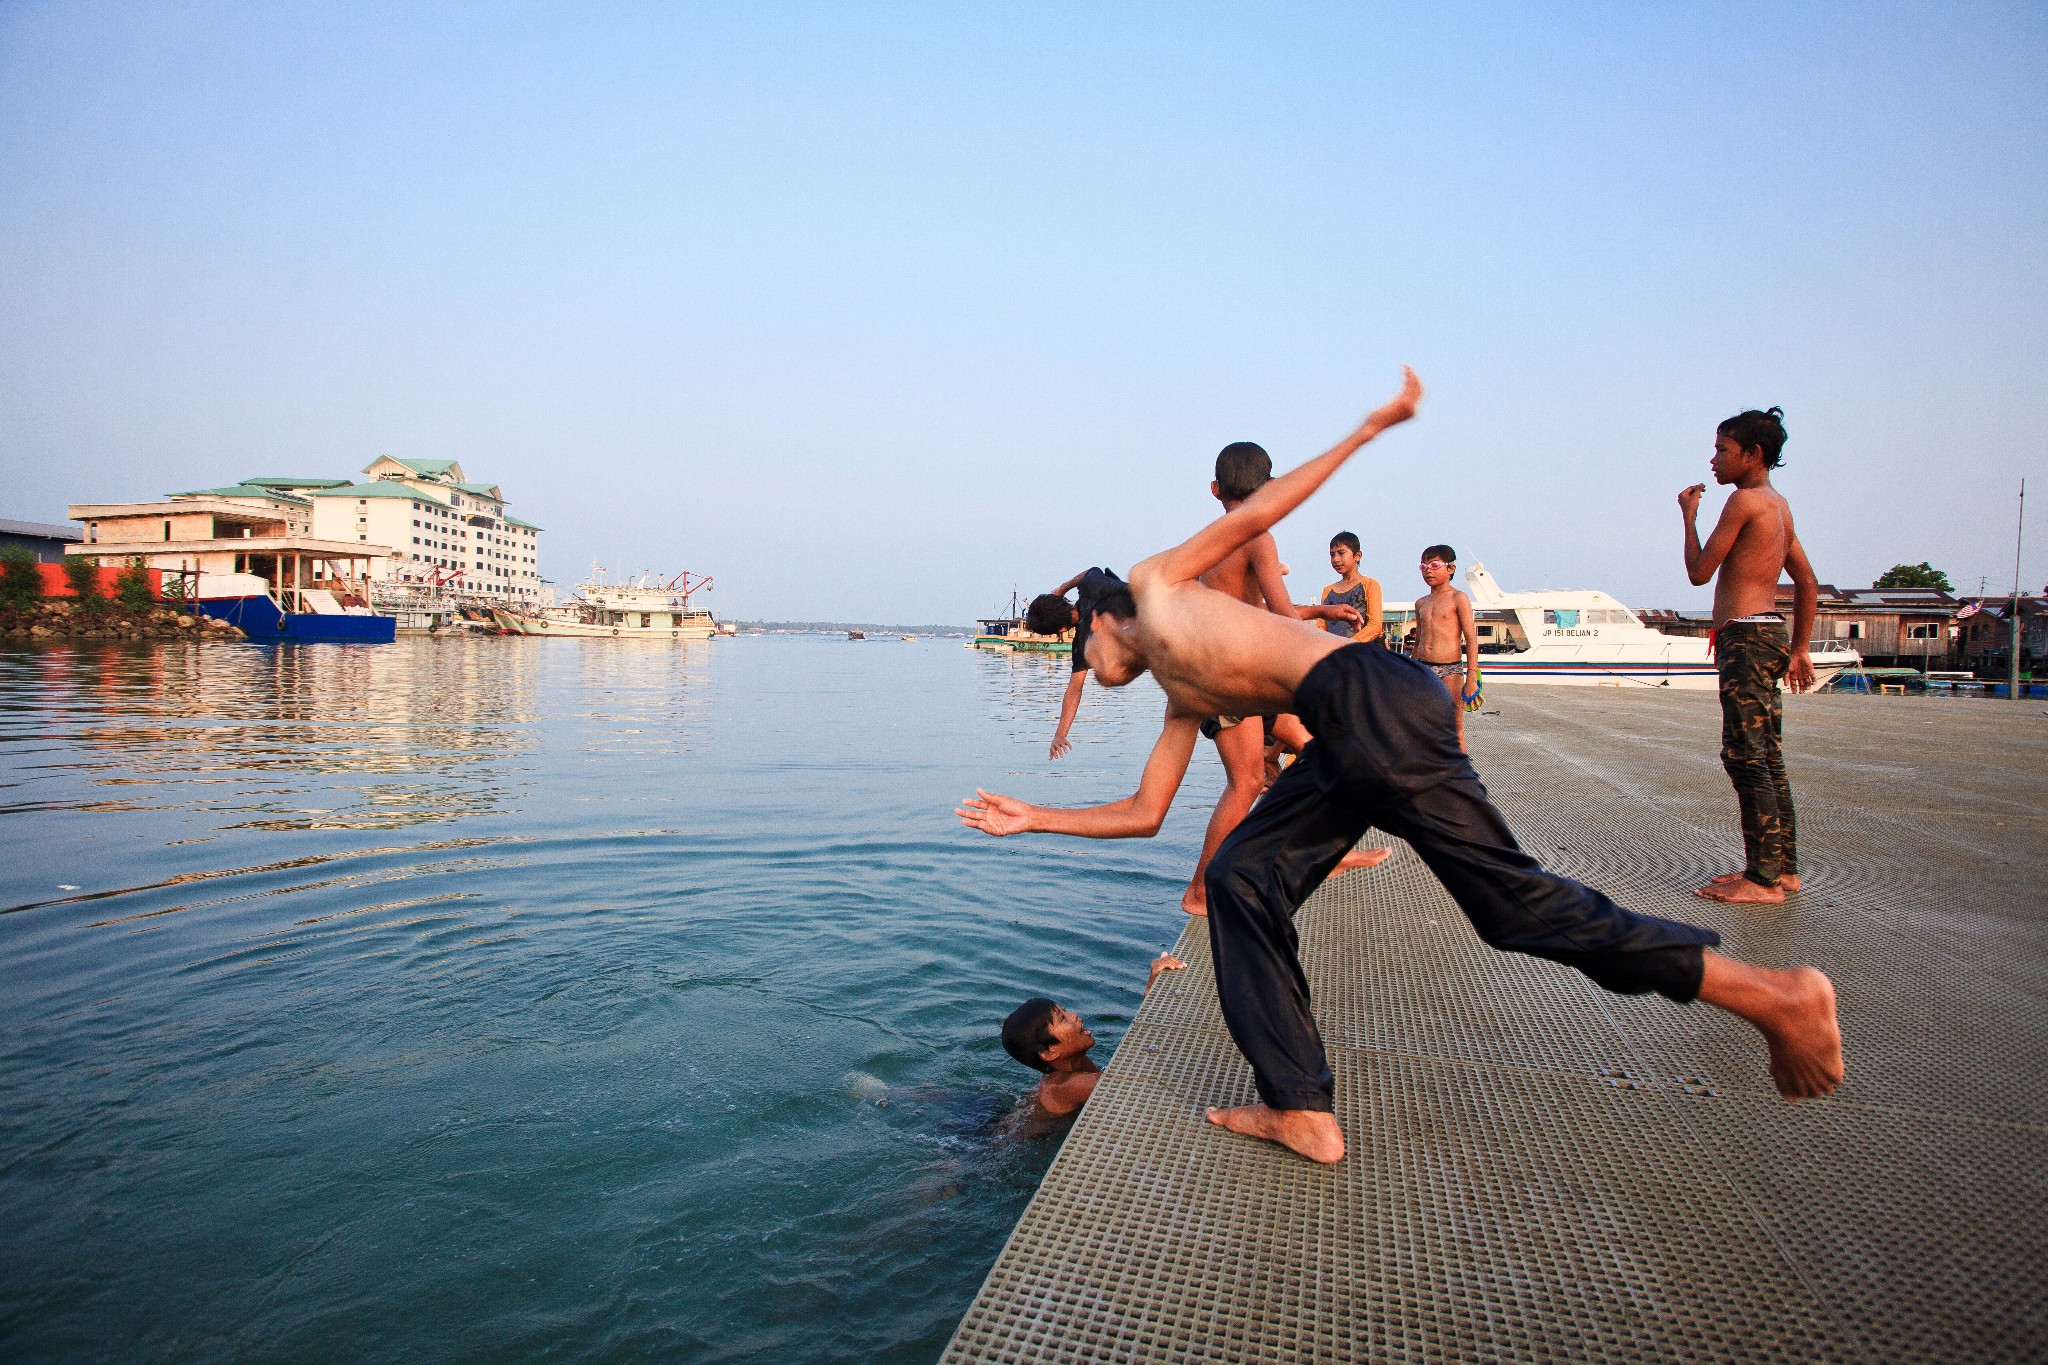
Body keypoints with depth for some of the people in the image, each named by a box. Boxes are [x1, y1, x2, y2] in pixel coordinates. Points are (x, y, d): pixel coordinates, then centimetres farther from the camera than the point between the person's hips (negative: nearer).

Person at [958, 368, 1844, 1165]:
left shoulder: (1153, 584, 15)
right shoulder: (1180, 702, 31)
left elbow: (1253, 514, 8)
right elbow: (1143, 813, 29)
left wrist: (1367, 429, 5)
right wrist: (1033, 818, 37)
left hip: (1365, 696, -9)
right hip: (1349, 740, 9)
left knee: (1511, 901, -9)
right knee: (1244, 878, 8)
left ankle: (1774, 994, -1)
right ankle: (1300, 1113, 8)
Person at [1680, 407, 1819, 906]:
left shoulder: (1744, 499, -10)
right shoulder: (1779, 505, 18)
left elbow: (1700, 572, -8)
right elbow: (1808, 584, 22)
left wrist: (1689, 515, 5)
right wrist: (1799, 649, 26)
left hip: (1745, 636, -10)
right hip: (1770, 634, 10)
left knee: (1746, 757, -9)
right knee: (1766, 759, 13)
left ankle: (1763, 879, -7)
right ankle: (1783, 868, 19)